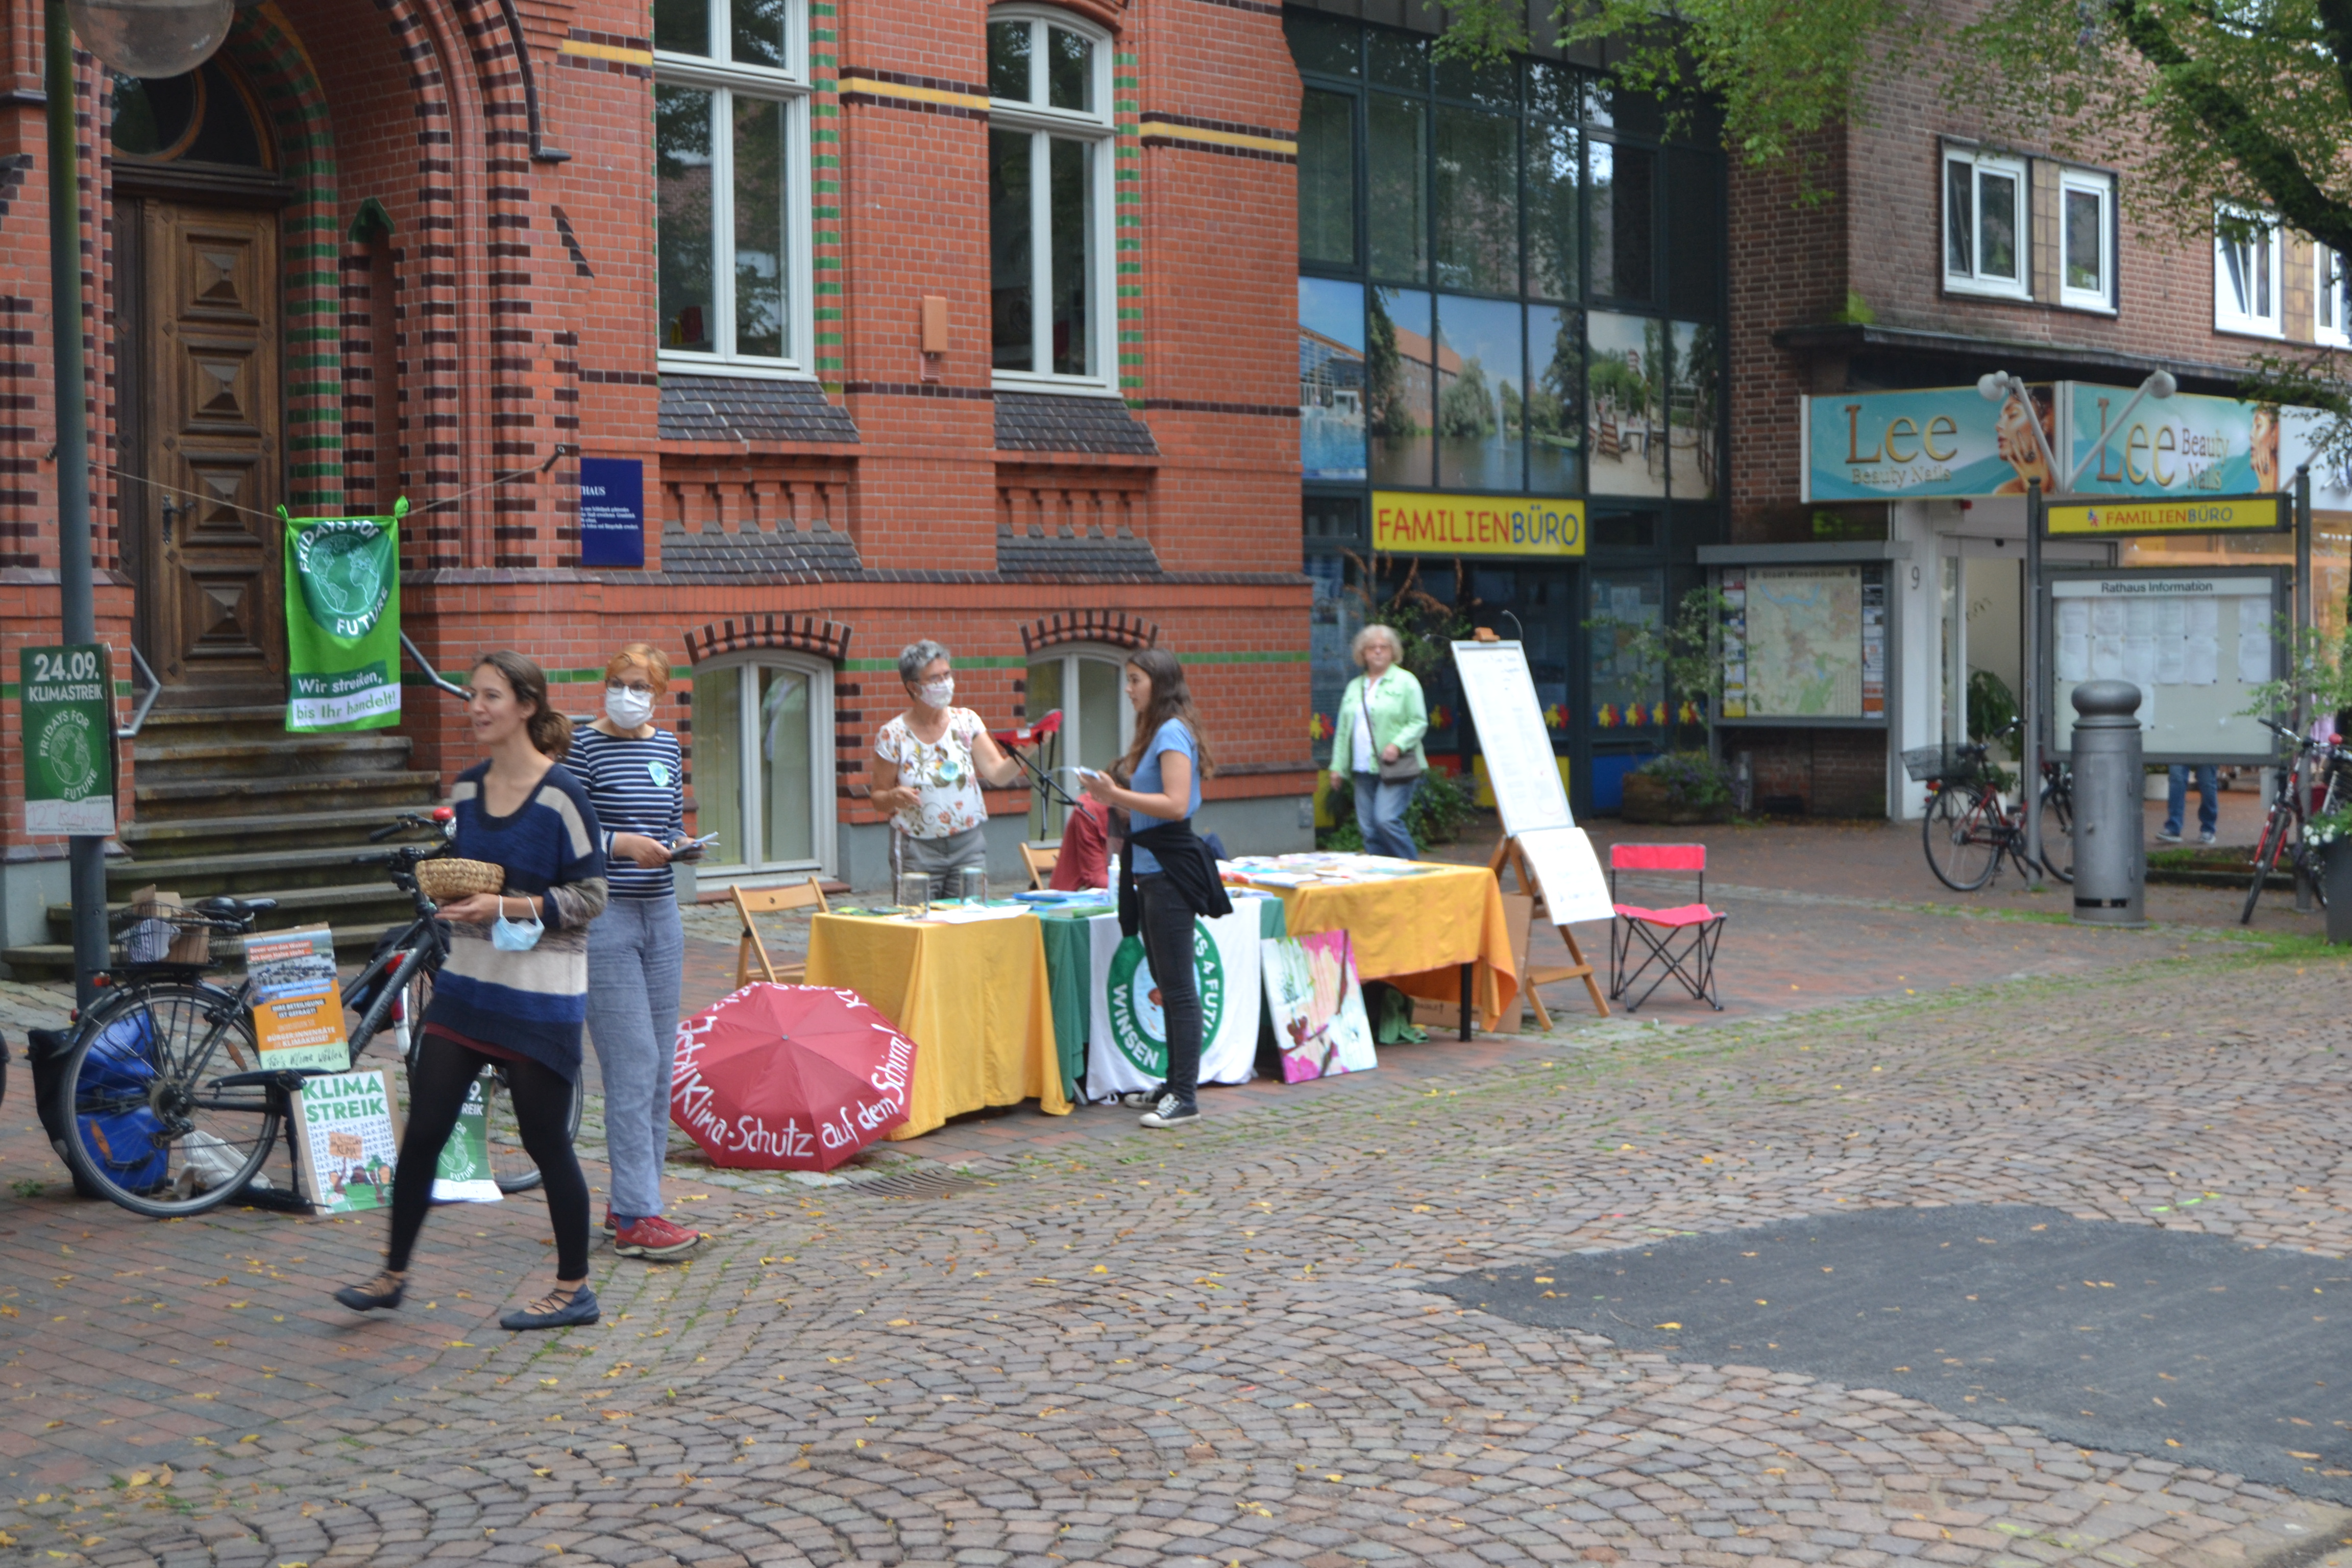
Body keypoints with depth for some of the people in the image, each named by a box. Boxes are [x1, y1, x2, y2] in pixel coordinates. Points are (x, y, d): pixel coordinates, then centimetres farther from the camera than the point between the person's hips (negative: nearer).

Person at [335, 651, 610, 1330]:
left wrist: (508, 907, -22)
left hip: (540, 992, -6)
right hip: (468, 981, 6)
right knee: (422, 1131, 6)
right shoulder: (467, 788, 8)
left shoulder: (561, 794, -12)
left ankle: (574, 1288, 17)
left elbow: (590, 896, -11)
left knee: (545, 1140, 2)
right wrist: (450, 893, -1)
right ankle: (393, 1274, 20)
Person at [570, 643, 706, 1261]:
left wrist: (679, 845, -1)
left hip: (661, 915, 7)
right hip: (603, 917, -7)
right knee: (633, 1065, -10)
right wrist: (623, 844, -18)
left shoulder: (667, 747, 12)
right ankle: (638, 1218, -8)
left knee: (660, 1065, 8)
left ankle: (628, 1201, 18)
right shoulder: (583, 746, -6)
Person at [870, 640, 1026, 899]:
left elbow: (998, 774, -5)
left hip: (969, 844, 2)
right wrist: (895, 797, -20)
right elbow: (879, 798, 2)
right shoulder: (893, 735, -4)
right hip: (917, 849, -2)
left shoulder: (967, 721, 2)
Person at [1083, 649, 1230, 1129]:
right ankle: (1176, 1085, 22)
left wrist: (1117, 795, -21)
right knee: (1167, 984, 15)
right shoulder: (1159, 733, 17)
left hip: (1170, 873, -10)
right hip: (1151, 870, 10)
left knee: (1178, 987, -7)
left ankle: (1186, 1097, -4)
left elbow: (1176, 804, -23)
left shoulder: (1172, 733, -13)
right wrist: (1115, 796, 11)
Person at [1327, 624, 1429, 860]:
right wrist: (1337, 766, 12)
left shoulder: (1405, 682, 1)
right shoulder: (1355, 687, 18)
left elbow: (1419, 723, -5)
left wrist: (1398, 745, -19)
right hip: (1364, 770, 6)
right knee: (1369, 830, 3)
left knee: (1387, 820, -17)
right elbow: (1343, 730, 18)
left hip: (1396, 768, -6)